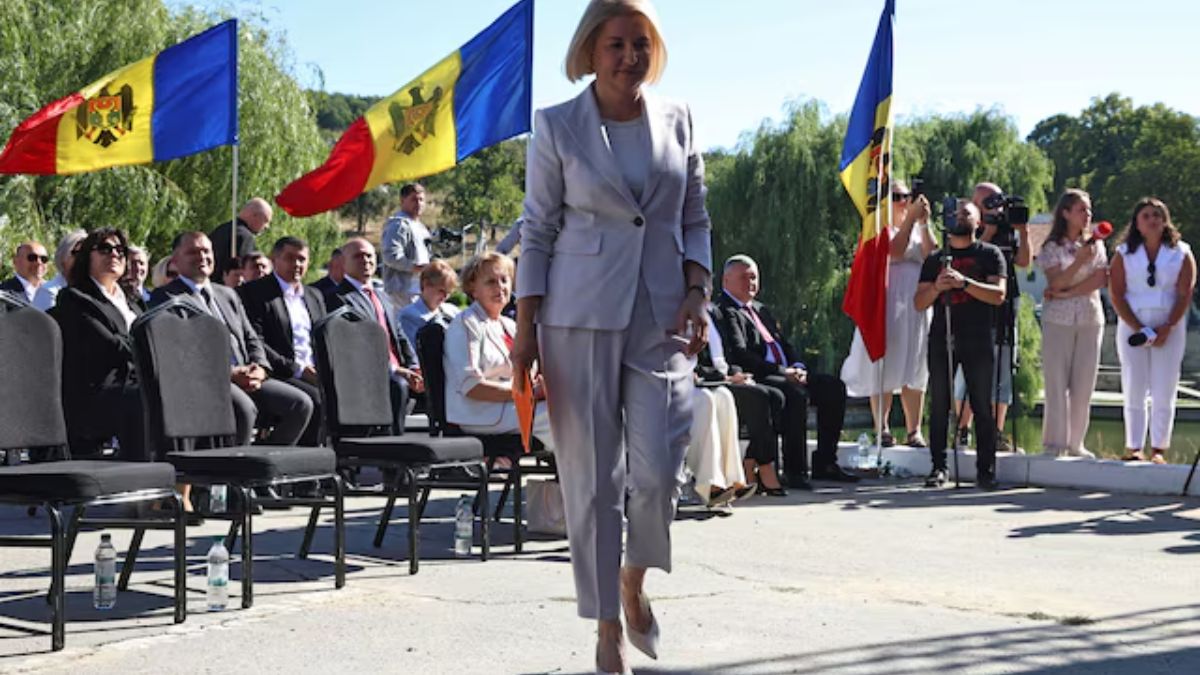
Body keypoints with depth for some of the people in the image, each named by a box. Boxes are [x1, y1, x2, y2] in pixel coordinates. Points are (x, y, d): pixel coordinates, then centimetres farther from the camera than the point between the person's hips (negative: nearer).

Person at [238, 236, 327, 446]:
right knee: (317, 400, -33)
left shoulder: (315, 296, 24)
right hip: (280, 375, -6)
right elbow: (254, 344, -8)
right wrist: (297, 369, -14)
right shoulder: (253, 292, 2)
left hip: (314, 374, 6)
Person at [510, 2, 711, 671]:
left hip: (662, 319, 2)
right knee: (592, 476, 1)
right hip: (580, 316, -2)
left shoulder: (678, 120, 8)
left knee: (659, 470, -6)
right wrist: (525, 332, -3)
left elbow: (696, 220, 13)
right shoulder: (557, 127, 0)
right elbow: (538, 231, 1)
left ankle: (634, 578, 25)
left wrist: (697, 293, -2)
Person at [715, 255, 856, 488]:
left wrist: (798, 368, 2)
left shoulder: (761, 309, 25)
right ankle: (795, 470, -28)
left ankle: (824, 463, 0)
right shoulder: (725, 311, -6)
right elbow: (739, 355, -17)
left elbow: (784, 345, 25)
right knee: (796, 393, -35)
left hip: (786, 374, 10)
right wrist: (783, 372, -20)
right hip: (756, 379, -10)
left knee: (834, 387, -2)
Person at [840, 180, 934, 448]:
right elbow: (894, 252, -17)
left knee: (915, 370, 0)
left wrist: (924, 223, -6)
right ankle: (882, 430, -2)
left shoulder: (917, 228, 17)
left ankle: (914, 431, 1)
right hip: (887, 306, -4)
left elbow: (931, 255, 0)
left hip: (916, 306, 4)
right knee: (884, 369, -6)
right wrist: (911, 218, -16)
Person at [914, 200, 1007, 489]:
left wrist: (963, 282, -16)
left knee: (983, 406, -3)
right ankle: (938, 467, 3)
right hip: (941, 339, 2)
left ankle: (985, 470, 0)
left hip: (978, 341, -2)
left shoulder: (990, 254, 9)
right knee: (939, 406, 0)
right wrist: (937, 286, -9)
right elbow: (919, 303, 11)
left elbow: (998, 294, -5)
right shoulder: (935, 258, 17)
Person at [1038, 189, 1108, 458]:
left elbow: (1101, 279, -2)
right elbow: (1056, 283, -11)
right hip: (1058, 320, -3)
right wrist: (1080, 260, -23)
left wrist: (1067, 293, -11)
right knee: (1057, 383, -5)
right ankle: (1055, 443, -3)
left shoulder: (1095, 245, 11)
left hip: (1090, 320, 3)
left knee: (1084, 384, 1)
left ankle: (1075, 443, 7)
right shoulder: (1052, 248, 1)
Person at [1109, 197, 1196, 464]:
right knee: (1134, 391, 1)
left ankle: (1158, 449, 2)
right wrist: (1138, 329, -12)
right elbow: (1116, 294, -2)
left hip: (1169, 329, 0)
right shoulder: (1124, 254, 4)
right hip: (1132, 327, 0)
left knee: (1164, 393, -2)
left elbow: (1185, 295, 0)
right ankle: (1133, 447, 4)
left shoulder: (1181, 254, 5)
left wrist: (1167, 329, -12)